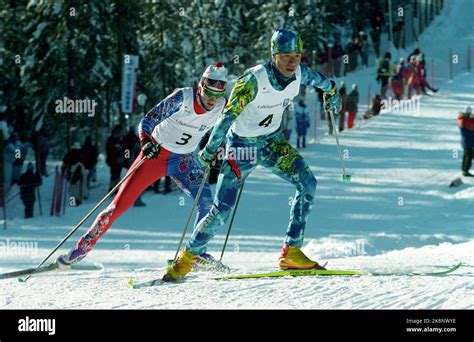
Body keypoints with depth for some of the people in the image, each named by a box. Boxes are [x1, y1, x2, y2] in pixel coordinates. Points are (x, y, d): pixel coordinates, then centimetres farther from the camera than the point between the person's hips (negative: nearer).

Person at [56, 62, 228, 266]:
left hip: (183, 160, 3)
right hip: (156, 153, -3)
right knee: (120, 203, -6)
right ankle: (82, 248, 5)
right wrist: (145, 141, -37)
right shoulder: (182, 98, -22)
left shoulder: (222, 108, -11)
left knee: (206, 202, -20)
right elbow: (147, 121, -20)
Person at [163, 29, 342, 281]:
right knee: (221, 211, -9)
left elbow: (314, 77, 15)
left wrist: (331, 90, 35)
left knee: (307, 183, -16)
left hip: (272, 141, 5)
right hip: (242, 144, -5)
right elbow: (228, 115, -25)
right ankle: (187, 258, 11)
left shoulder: (299, 73, -11)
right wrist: (210, 151, -23)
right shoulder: (254, 80, -28)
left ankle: (292, 252, -10)